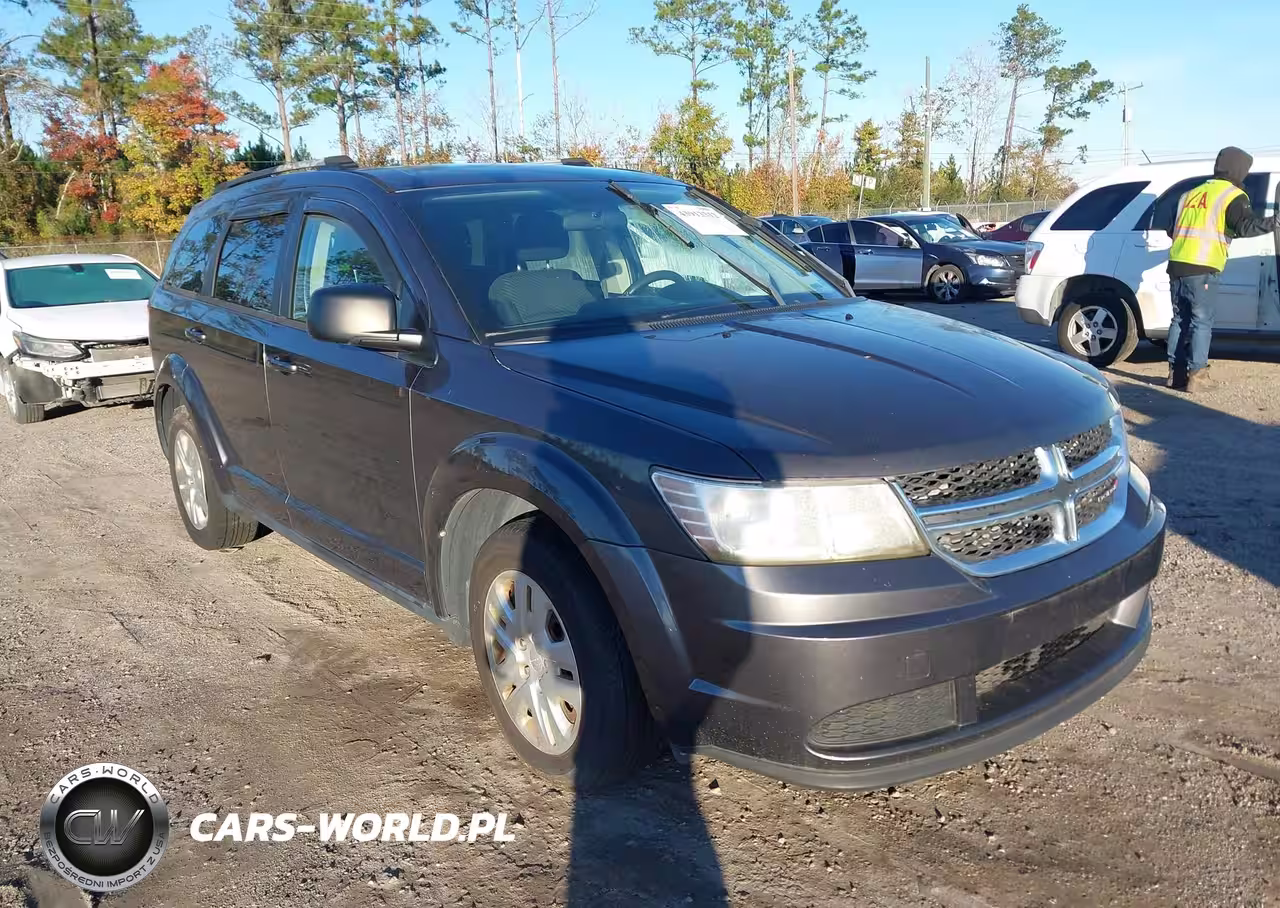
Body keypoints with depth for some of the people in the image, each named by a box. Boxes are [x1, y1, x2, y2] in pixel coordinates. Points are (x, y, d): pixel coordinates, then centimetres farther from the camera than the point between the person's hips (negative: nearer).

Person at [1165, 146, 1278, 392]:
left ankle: (1175, 373, 13)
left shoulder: (1191, 194, 21)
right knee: (1201, 322, -1)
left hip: (1177, 265, 6)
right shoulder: (1232, 195, 1)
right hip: (1202, 270, -6)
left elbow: (1171, 230, 29)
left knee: (1180, 320, 13)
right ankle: (1195, 375, -5)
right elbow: (1244, 226, -15)